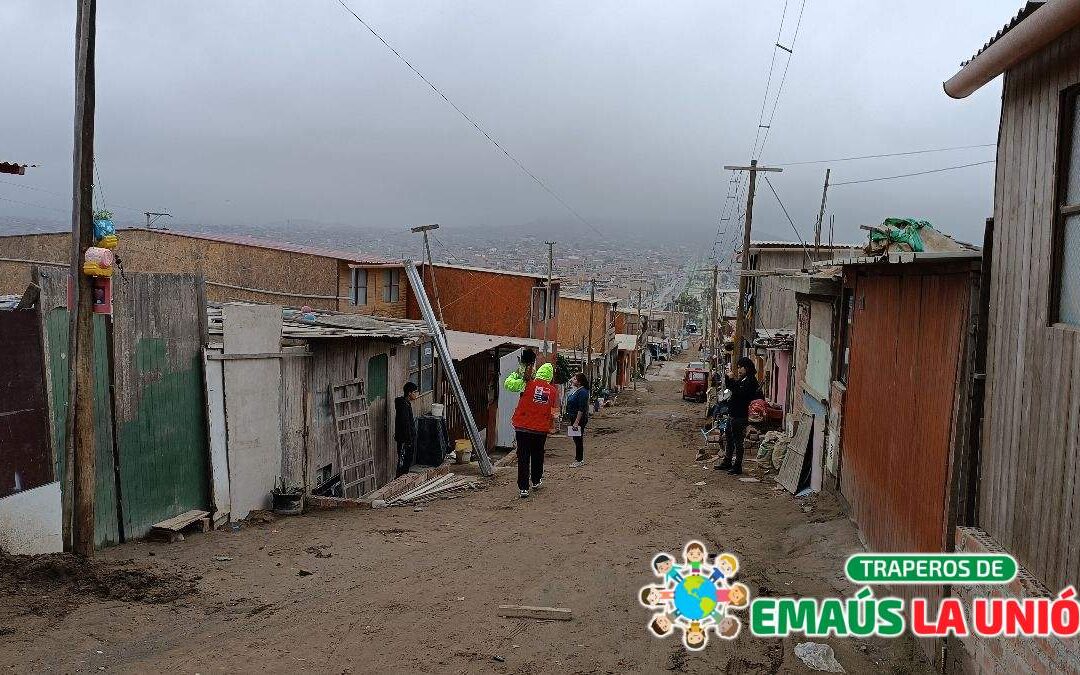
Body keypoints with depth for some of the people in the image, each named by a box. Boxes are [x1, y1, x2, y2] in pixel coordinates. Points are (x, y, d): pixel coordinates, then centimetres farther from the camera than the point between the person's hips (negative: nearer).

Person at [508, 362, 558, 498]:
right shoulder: (554, 391, 0)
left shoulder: (529, 384, -10)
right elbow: (554, 413, 4)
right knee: (537, 455, 21)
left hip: (522, 427, -2)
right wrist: (549, 427, 19)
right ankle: (536, 481, 36)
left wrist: (516, 373, 7)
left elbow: (508, 384, -8)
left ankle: (523, 488, 1)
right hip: (541, 429, 2)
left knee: (523, 457, 2)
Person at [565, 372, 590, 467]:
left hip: (579, 419, -10)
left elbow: (581, 409, -23)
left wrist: (576, 422, -25)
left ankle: (579, 460, 4)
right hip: (574, 418, 10)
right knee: (576, 439, 15)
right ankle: (578, 459, 24)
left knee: (578, 439, -3)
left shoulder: (582, 392, -19)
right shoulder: (575, 390, 11)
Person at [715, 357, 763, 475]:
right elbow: (730, 388, 21)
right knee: (729, 439, 18)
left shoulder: (750, 381, -14)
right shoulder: (742, 379, 15)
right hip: (732, 414, 10)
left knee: (738, 441, -3)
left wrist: (731, 381, -20)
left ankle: (737, 466, 5)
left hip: (740, 416, -10)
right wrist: (728, 378, 7)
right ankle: (727, 462, 29)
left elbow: (739, 392, -25)